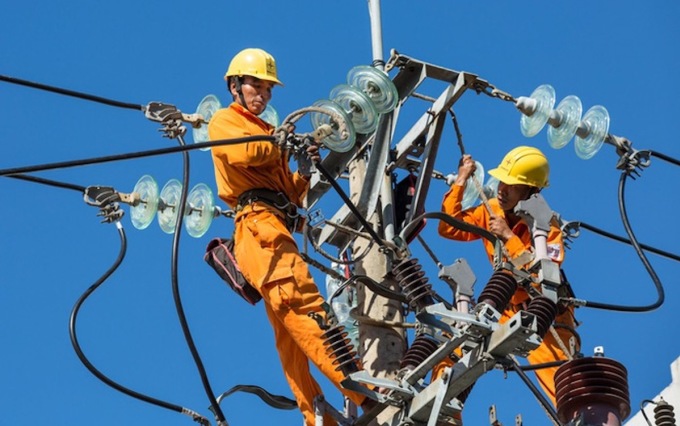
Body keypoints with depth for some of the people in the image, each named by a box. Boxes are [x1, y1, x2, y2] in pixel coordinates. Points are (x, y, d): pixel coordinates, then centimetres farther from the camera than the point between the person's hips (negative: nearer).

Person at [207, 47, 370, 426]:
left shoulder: (267, 133, 33)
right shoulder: (224, 121, 12)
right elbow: (242, 152, -13)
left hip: (278, 229, 9)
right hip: (259, 224, -9)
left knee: (290, 331, 2)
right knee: (304, 303, -23)